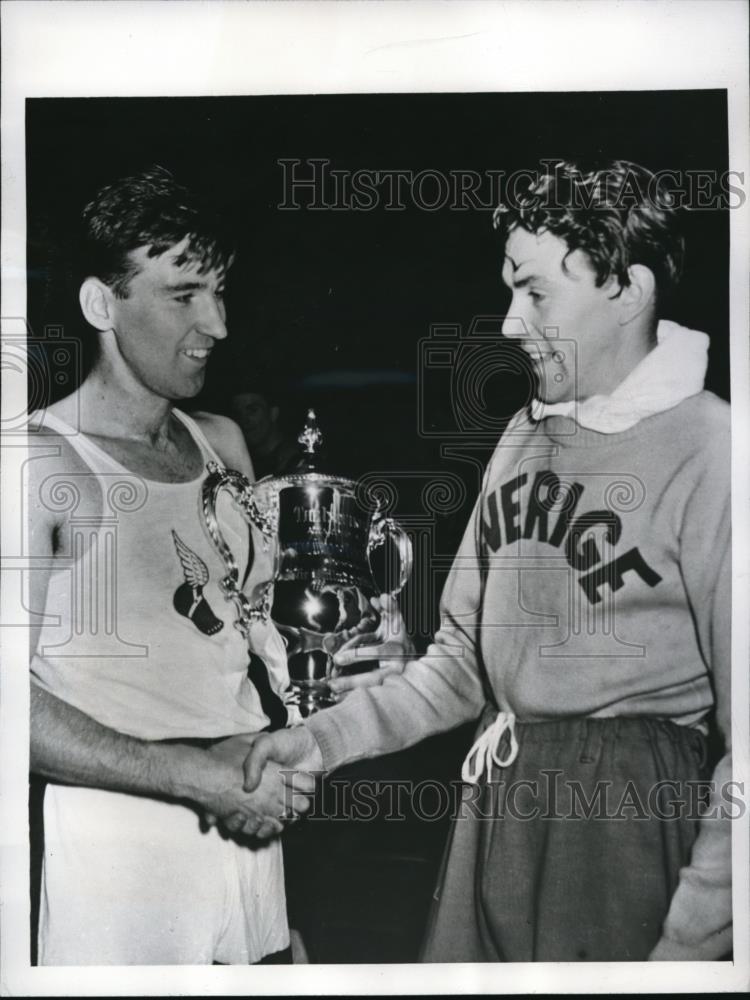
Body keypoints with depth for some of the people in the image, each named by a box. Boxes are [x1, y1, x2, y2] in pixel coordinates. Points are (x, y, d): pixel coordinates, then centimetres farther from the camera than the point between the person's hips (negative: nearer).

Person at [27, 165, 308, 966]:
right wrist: (193, 775, -19)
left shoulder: (223, 444, 8)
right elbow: (18, 698, -18)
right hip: (117, 832, -6)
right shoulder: (47, 462, -12)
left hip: (246, 818, 6)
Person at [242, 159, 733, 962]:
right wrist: (324, 737, 0)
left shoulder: (707, 453, -15)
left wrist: (686, 946, -16)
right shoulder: (524, 436, 8)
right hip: (493, 805, 7)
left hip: (626, 816, -6)